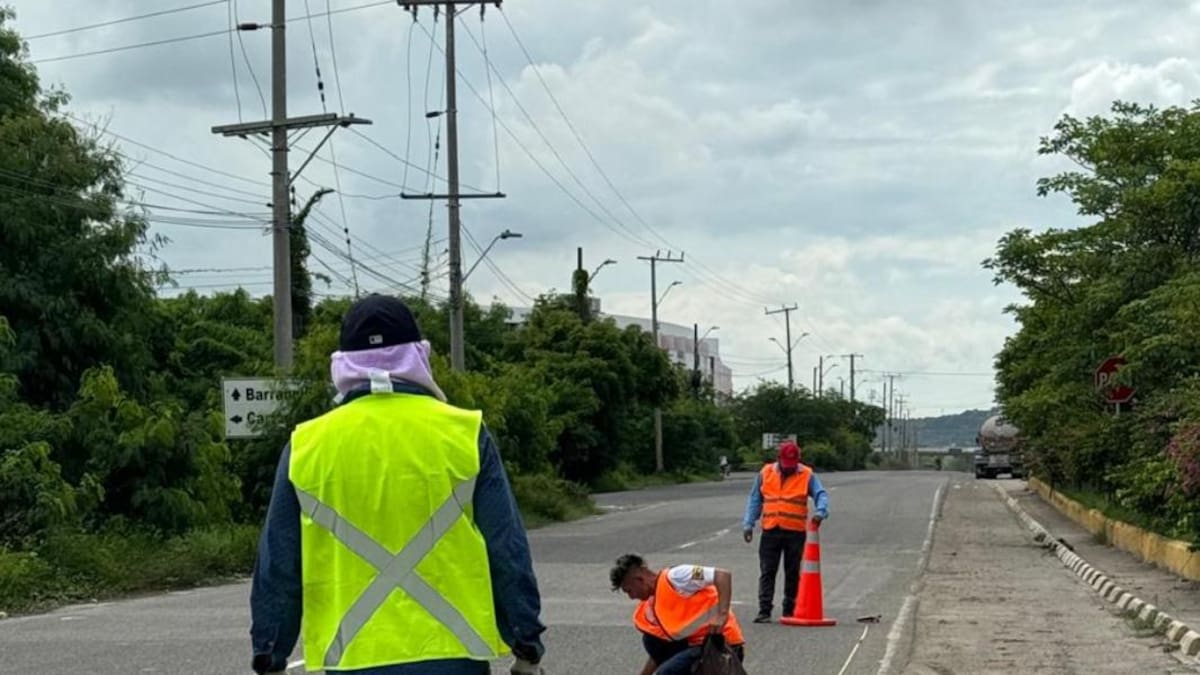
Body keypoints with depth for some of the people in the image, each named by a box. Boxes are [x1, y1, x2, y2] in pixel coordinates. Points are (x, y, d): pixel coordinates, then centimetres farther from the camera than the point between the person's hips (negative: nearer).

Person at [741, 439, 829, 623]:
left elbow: (821, 495, -7)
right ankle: (764, 611, -3)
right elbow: (755, 500, 10)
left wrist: (821, 512, -28)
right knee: (767, 572, -2)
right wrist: (748, 524, 3)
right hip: (770, 531, 1)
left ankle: (789, 611, 16)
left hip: (796, 532, -1)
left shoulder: (807, 475, 1)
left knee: (793, 573, 7)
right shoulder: (765, 474, 6)